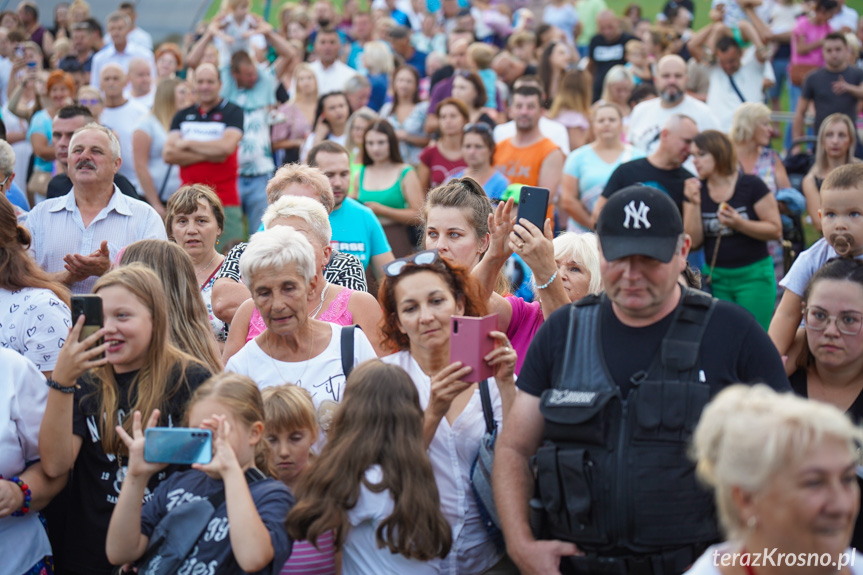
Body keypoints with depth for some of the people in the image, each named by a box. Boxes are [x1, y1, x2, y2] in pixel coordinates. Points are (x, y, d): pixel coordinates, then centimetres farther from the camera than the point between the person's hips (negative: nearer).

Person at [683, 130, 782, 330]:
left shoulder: (751, 186, -5)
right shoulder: (695, 191, 5)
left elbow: (776, 230, -7)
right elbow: (693, 241, -1)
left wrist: (739, 223, -20)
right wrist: (694, 204, -11)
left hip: (754, 276, -3)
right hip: (715, 277, 4)